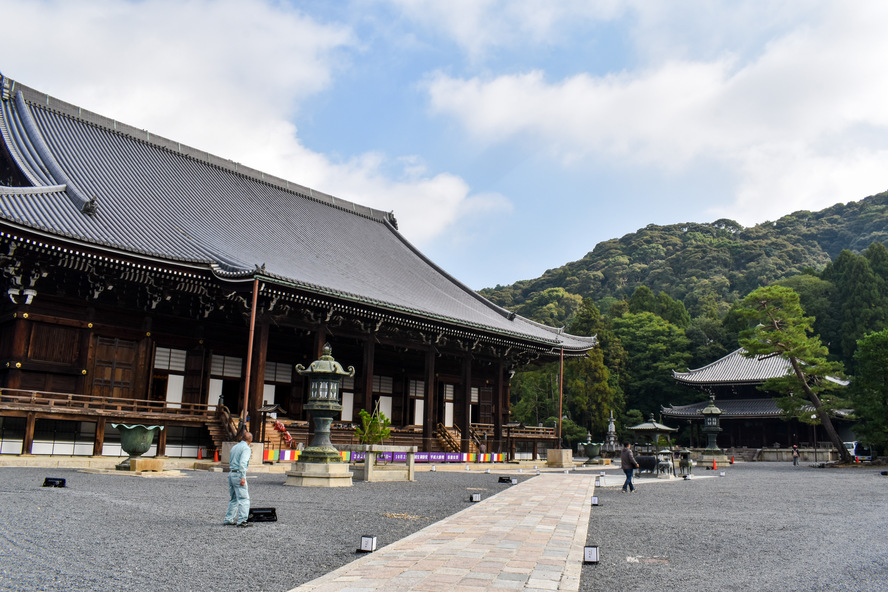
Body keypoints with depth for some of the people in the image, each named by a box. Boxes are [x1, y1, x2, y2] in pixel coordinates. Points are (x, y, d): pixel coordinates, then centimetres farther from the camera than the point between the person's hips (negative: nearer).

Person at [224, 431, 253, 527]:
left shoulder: (234, 447, 16)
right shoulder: (246, 448, -8)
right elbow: (242, 463, -20)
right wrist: (243, 477, -22)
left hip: (231, 473, 8)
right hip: (238, 474, -8)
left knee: (234, 498, 17)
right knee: (244, 498, -7)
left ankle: (229, 519, 16)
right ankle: (242, 521, -14)